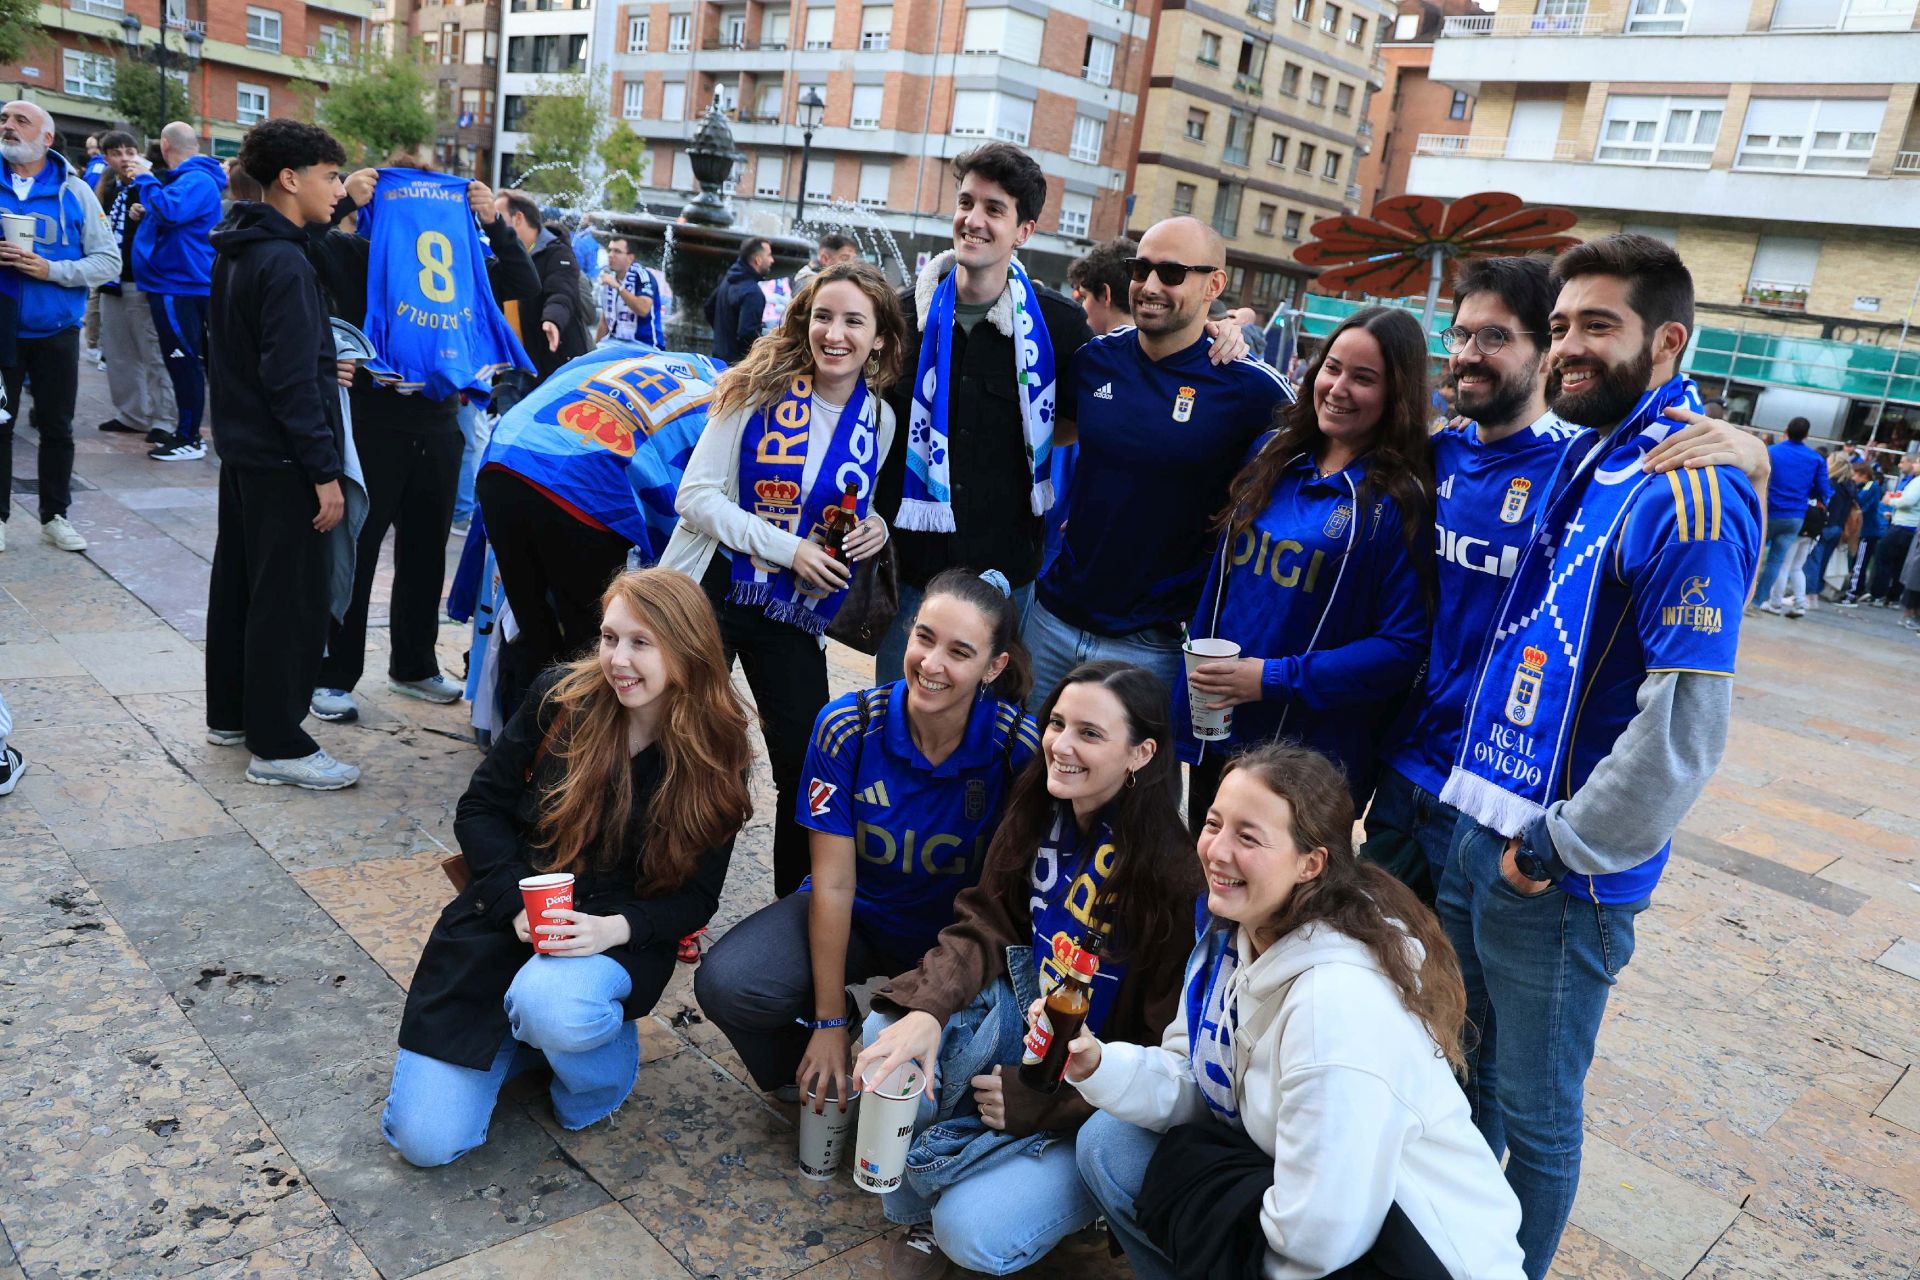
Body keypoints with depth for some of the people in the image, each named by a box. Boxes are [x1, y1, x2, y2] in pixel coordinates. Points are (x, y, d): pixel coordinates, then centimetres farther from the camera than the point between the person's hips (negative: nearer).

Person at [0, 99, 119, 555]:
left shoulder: (74, 191, -2)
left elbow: (109, 261, -4)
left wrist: (50, 270, -18)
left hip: (56, 330, 0)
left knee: (57, 427, 10)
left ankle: (55, 515, 23)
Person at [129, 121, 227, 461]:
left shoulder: (196, 180, -15)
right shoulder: (186, 177, 18)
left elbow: (170, 211, -32)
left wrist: (145, 179, -18)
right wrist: (147, 212, 12)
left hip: (179, 286, -11)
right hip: (175, 283, 11)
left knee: (184, 363, -6)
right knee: (186, 362, 14)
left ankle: (189, 439, -2)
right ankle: (188, 432, 22)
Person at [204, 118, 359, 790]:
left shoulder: (237, 250, 11)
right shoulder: (284, 262, -19)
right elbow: (293, 378, -23)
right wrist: (325, 472, -21)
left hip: (241, 448, 10)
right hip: (282, 459, -10)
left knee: (238, 579, 18)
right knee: (290, 598, -4)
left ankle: (230, 713, 31)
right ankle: (277, 746, 3)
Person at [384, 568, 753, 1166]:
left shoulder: (715, 760, -8)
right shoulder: (562, 697, -8)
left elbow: (696, 897, -4)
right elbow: (480, 808, -2)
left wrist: (615, 927, -23)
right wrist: (520, 903, -16)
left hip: (620, 936, -1)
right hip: (506, 920, 2)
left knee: (550, 1007, -38)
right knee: (425, 1142, -7)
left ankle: (607, 1058, -2)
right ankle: (520, 1033, 21)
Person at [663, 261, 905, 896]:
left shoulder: (878, 420, 2)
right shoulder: (761, 389, -9)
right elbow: (696, 496, -13)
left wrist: (874, 527, -6)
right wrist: (788, 548, -21)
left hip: (796, 613, 3)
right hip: (709, 595, -3)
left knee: (808, 768, 4)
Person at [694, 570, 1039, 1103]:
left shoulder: (1019, 749, -24)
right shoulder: (846, 725, -21)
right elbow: (833, 885, -17)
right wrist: (830, 1024, -15)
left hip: (954, 936, 0)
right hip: (854, 916, 1)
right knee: (725, 985, -24)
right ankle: (813, 1077, 10)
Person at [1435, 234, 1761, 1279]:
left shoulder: (1689, 495, -20)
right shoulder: (1591, 461, 8)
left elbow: (1684, 727, -25)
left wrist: (1560, 849, -17)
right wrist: (1484, 807, 13)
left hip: (1562, 879, -8)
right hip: (1482, 834, 8)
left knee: (1533, 1113, 11)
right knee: (1466, 1068, 23)